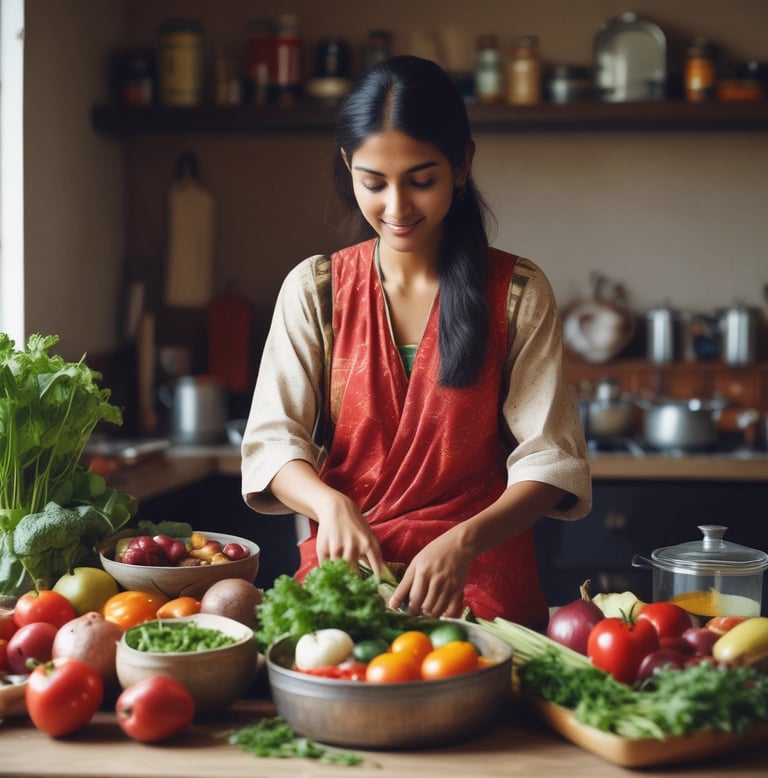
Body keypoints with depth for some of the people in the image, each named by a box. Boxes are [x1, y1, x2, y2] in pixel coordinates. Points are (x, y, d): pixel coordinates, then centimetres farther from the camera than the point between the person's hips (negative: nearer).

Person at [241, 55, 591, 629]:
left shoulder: (518, 293, 2)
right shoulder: (314, 289, 7)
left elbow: (550, 458, -4)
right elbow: (272, 440, 1)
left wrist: (463, 541, -22)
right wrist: (329, 503, -22)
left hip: (480, 581, 0)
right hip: (343, 569, 1)